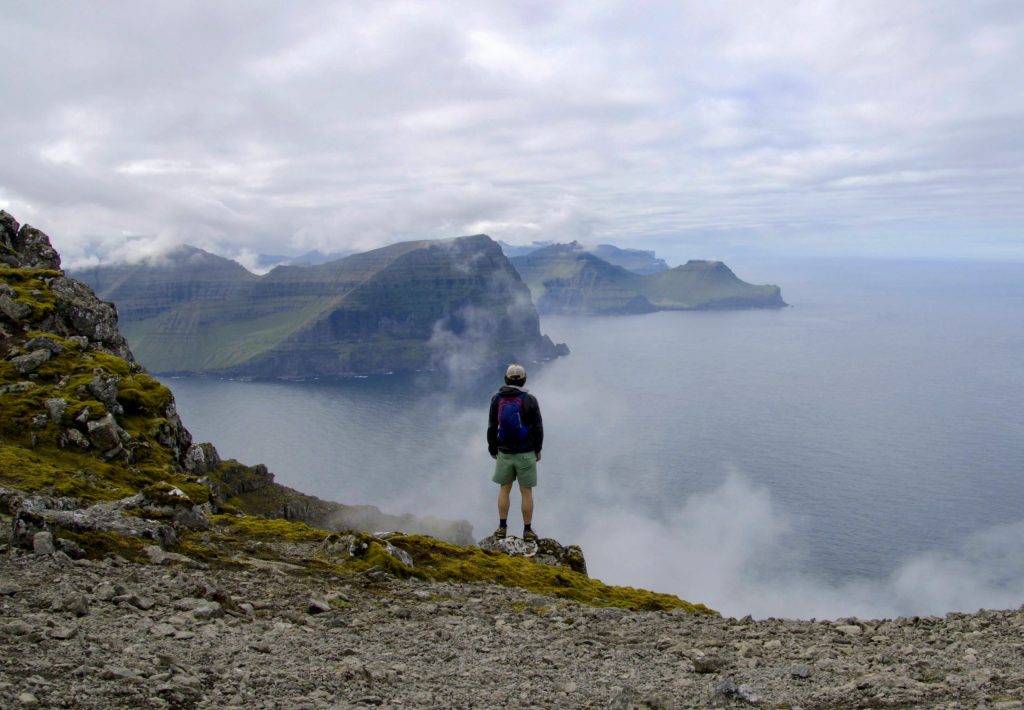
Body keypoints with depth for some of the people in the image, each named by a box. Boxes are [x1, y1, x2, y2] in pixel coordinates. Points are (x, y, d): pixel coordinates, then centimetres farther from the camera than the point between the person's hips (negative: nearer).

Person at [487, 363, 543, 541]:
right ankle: (527, 530, 11)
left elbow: (492, 427, 1)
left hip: (504, 453, 2)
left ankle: (502, 527, 15)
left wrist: (492, 448, 13)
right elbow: (538, 428, -6)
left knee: (504, 489, 14)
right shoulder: (530, 400, -9)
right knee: (526, 492, 6)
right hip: (526, 453, -2)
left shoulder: (497, 399, -3)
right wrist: (538, 450, 7)